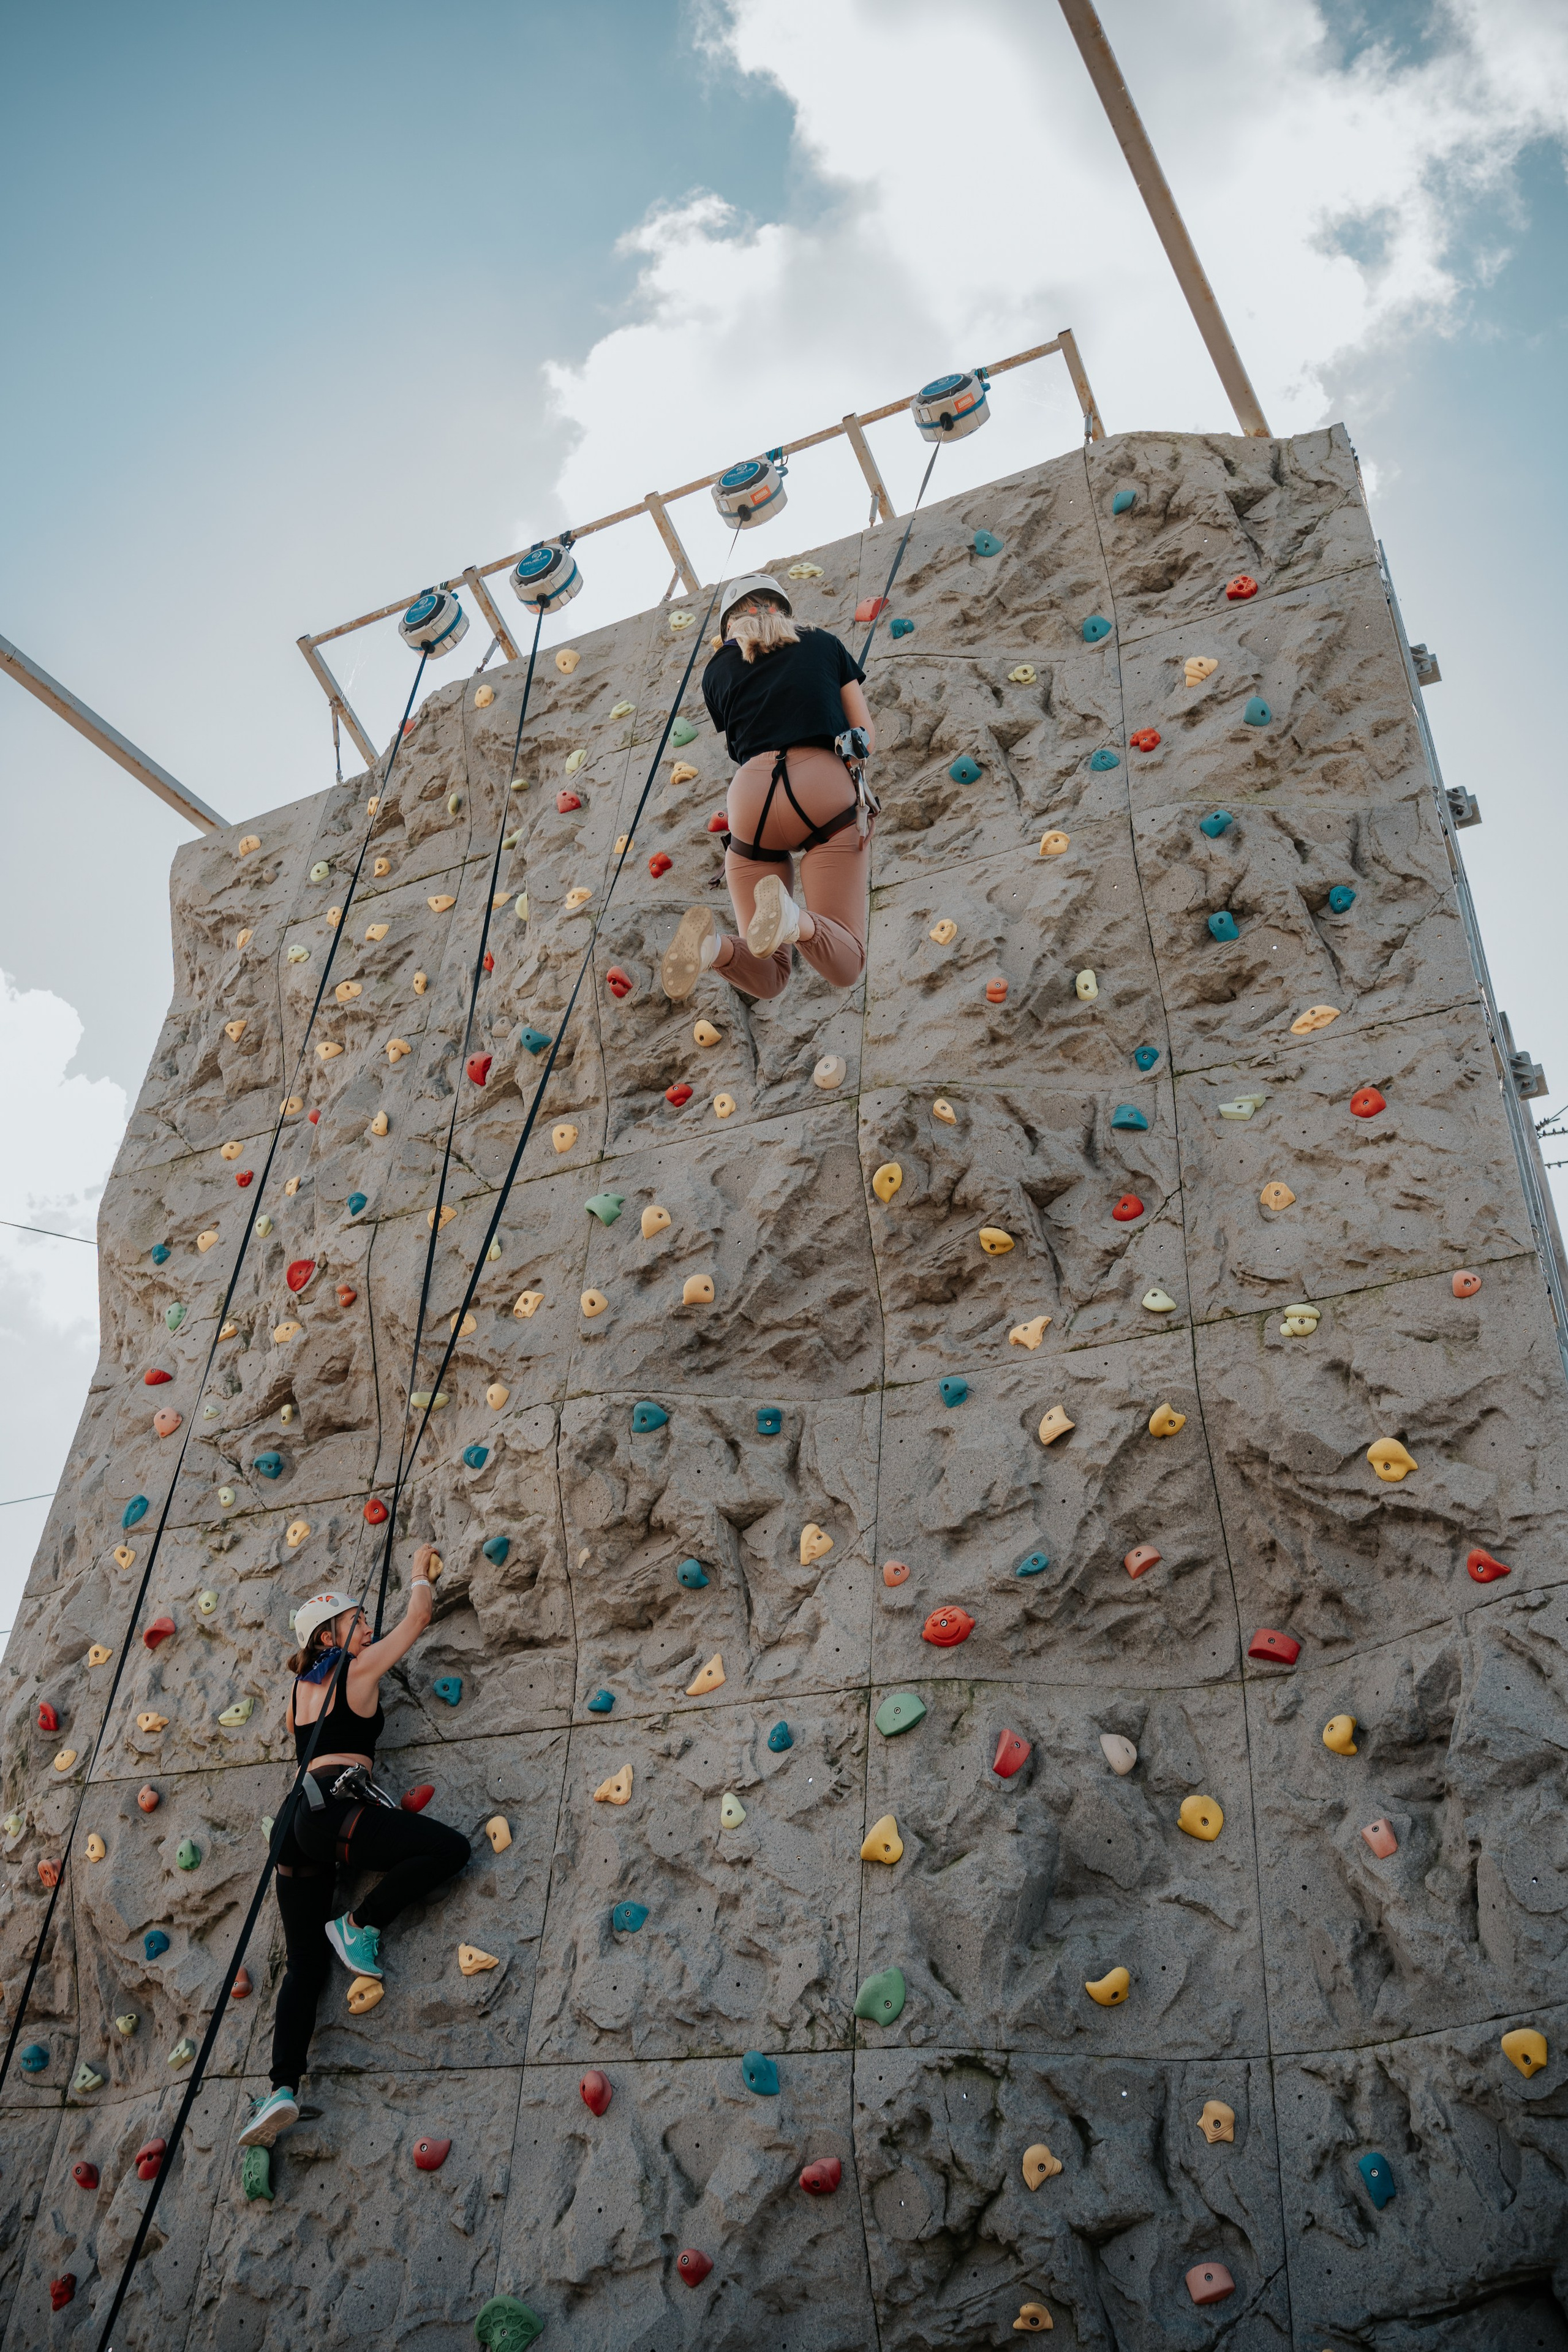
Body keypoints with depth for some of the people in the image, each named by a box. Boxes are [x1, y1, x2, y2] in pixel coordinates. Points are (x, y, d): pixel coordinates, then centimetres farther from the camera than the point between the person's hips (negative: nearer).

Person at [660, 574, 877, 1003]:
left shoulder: (717, 670, 21)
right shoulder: (824, 643, 21)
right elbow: (868, 741, 20)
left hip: (751, 794, 2)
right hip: (825, 789, -1)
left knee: (768, 980, 9)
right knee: (844, 968, -1)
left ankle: (711, 944, -25)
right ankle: (792, 919, -34)